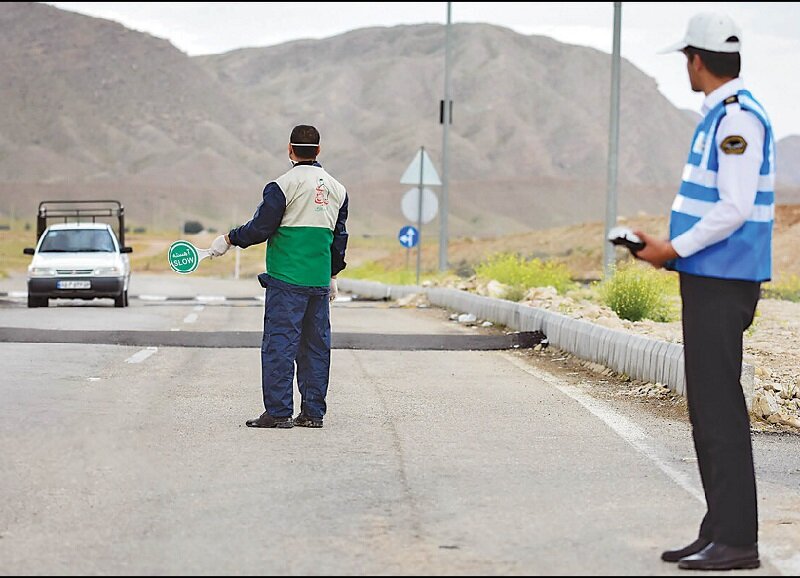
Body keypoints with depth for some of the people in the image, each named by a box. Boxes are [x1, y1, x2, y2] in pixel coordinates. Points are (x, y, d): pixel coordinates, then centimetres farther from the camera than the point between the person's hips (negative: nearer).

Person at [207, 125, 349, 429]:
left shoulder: (284, 184, -8)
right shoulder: (337, 189, 11)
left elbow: (260, 228, -9)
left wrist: (228, 239, 6)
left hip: (286, 280, -6)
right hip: (320, 281, 6)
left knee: (279, 345, -4)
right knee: (316, 346, 9)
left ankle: (278, 412, -6)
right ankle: (313, 412, 10)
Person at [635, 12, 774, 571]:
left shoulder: (738, 118, -14)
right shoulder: (721, 116, 17)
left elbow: (734, 208, -21)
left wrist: (674, 248, -14)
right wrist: (670, 247, 12)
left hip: (722, 282, -10)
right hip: (708, 279, 10)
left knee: (720, 409, -9)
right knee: (707, 409, 11)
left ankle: (737, 539, -6)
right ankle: (718, 531, 16)